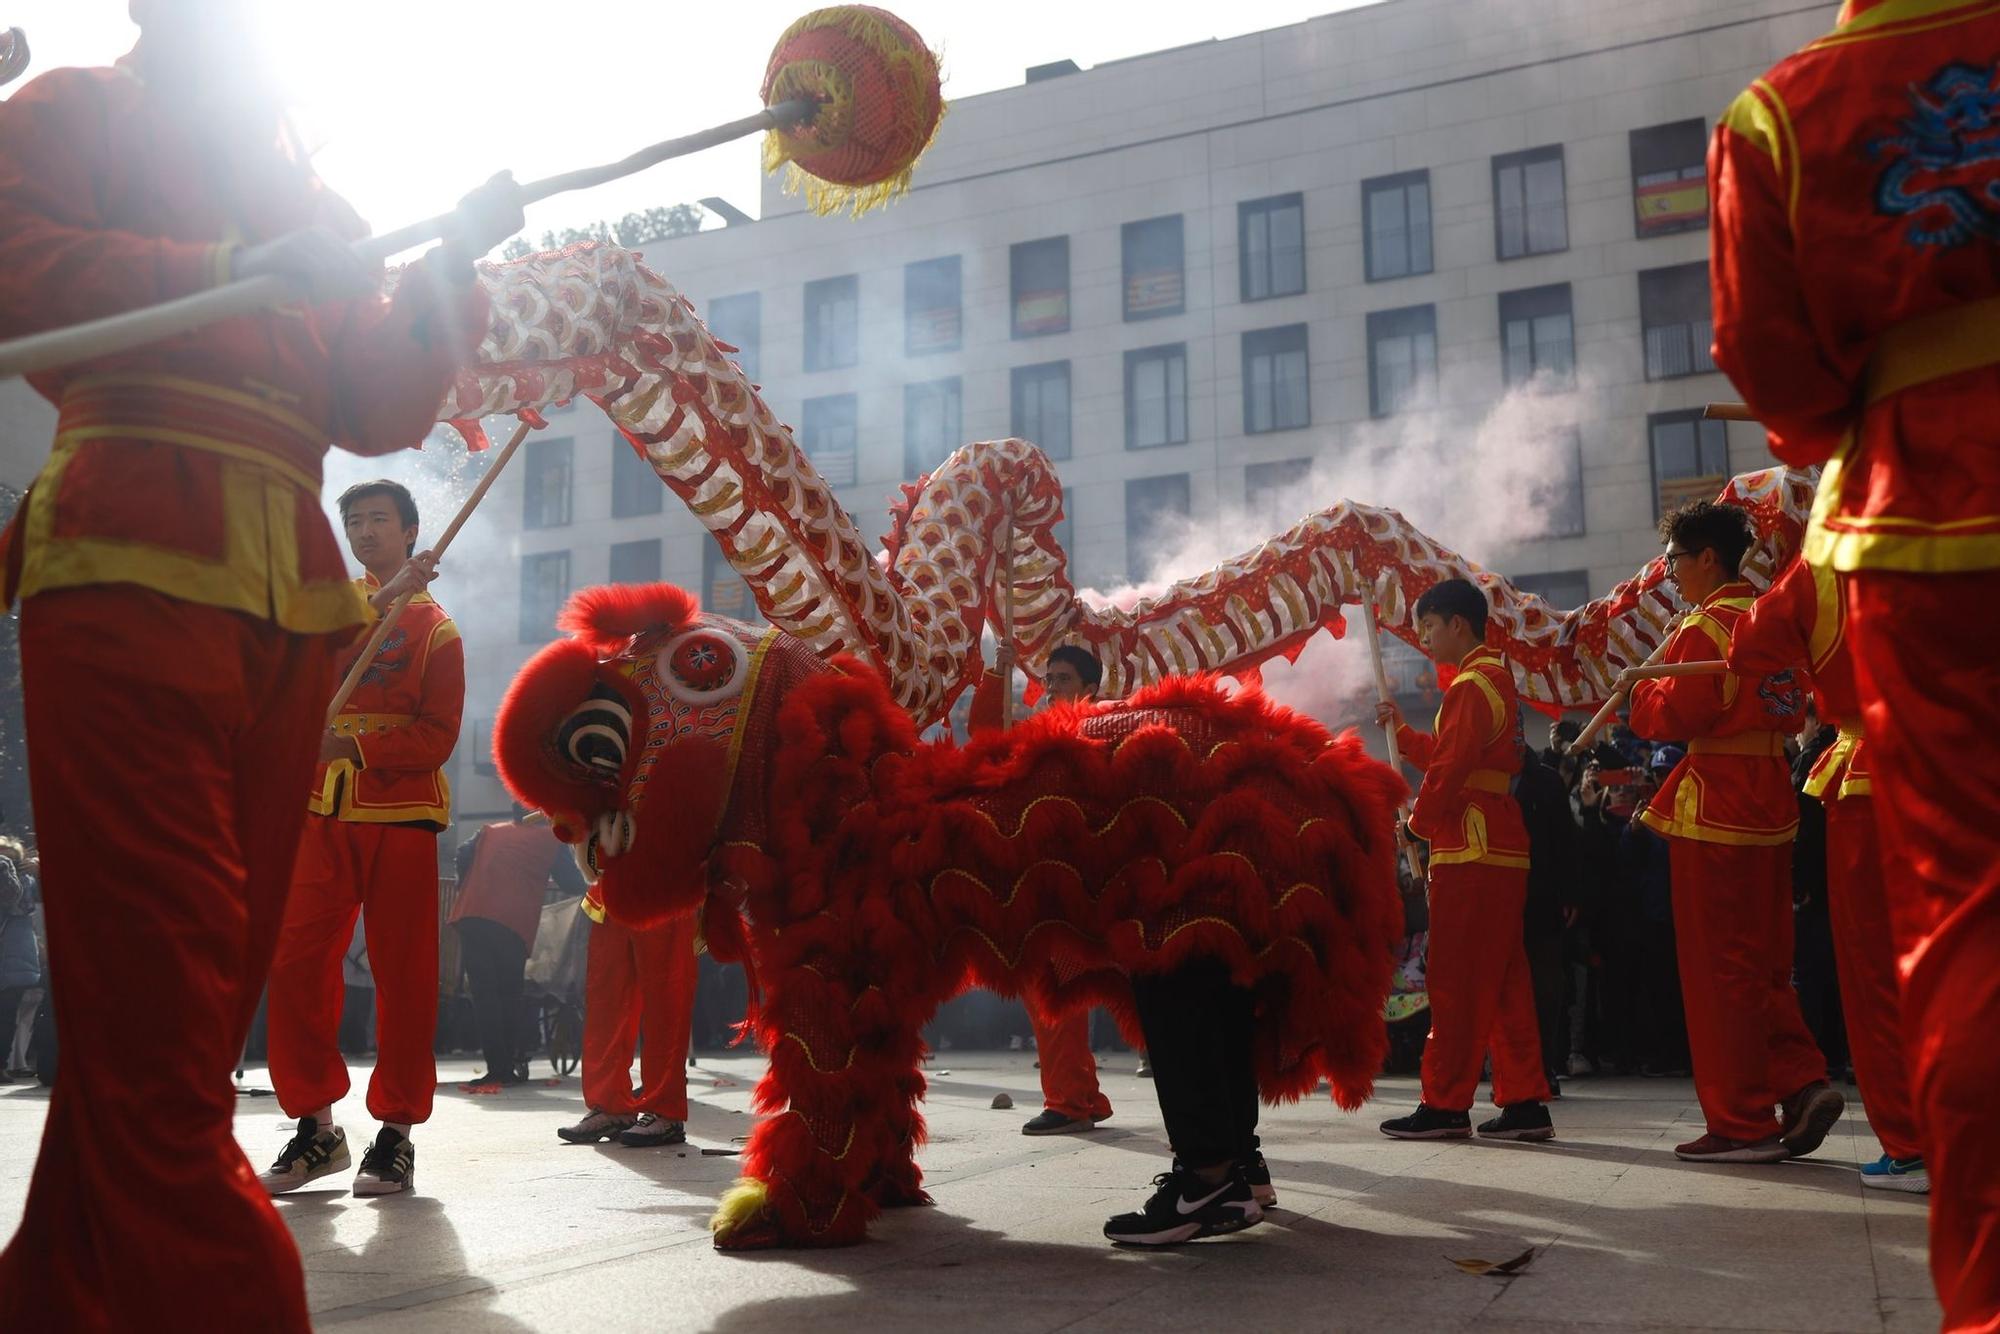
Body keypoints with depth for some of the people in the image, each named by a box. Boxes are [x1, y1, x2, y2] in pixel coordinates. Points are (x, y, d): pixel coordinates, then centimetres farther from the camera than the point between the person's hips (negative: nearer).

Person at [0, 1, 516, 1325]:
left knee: (197, 1002, 6)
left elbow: (380, 411, 18)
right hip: (132, 567, -5)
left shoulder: (314, 197, 28)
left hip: (290, 597, 6)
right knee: (151, 1008, -10)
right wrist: (231, 268, -10)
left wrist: (456, 262, 7)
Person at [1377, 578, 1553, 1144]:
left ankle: (1445, 1105, 0)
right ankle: (1525, 1103, 12)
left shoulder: (1470, 687, -13)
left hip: (1471, 849, -10)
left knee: (1457, 982, -5)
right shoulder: (1498, 679, 20)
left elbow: (1449, 769, -18)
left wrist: (1418, 823, -5)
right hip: (1502, 848, 10)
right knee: (1504, 980, 10)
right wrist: (1402, 730, 20)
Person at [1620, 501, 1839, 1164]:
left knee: (1718, 966, -2)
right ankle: (1803, 1082, 5)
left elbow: (1677, 716, -18)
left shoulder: (1707, 625, -13)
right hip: (1770, 803, 9)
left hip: (1716, 808, -9)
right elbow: (1792, 713, 20)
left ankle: (1741, 1124, 2)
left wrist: (1636, 687, 0)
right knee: (1761, 961, 16)